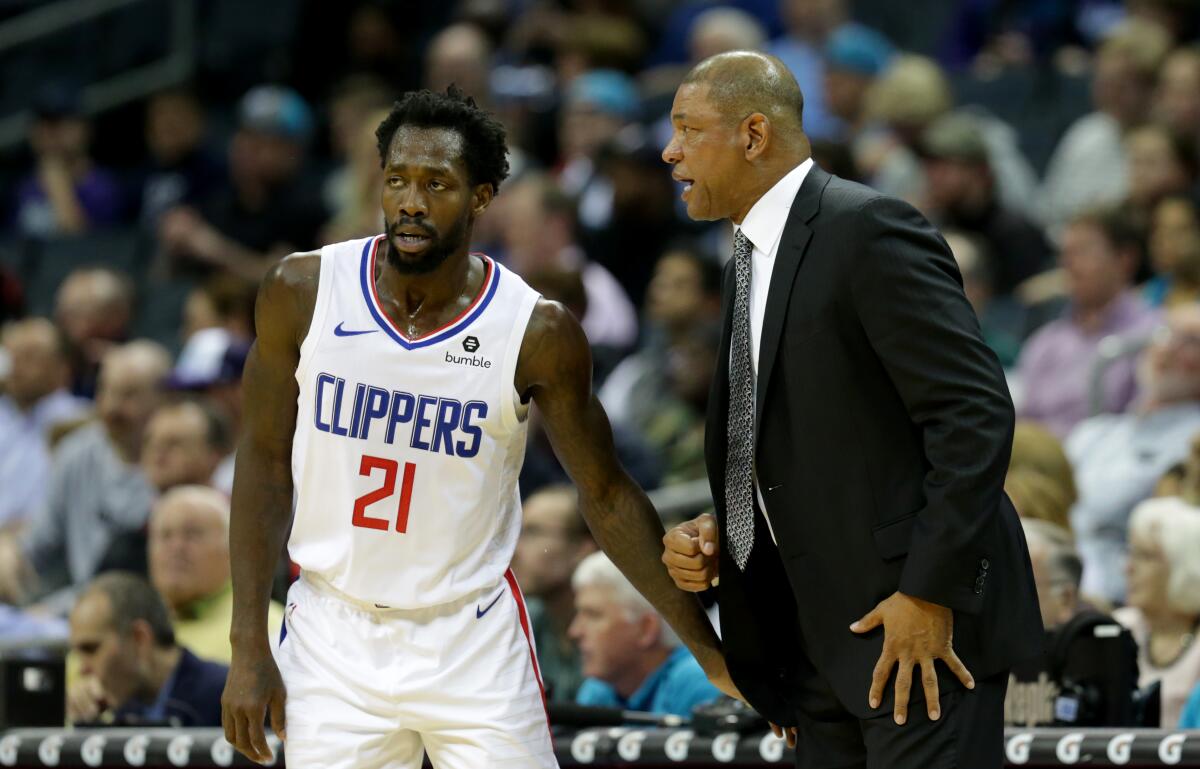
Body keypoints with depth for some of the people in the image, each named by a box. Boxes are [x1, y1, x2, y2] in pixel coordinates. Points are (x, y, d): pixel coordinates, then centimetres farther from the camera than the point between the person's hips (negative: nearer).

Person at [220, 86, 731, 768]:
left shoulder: (538, 333, -10)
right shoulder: (302, 293, -7)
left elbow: (607, 495, 1)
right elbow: (266, 460, 2)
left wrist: (707, 649, 1)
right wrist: (250, 648, -2)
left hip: (474, 643, -1)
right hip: (333, 639, 1)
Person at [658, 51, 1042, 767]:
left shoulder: (869, 230, -13)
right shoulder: (753, 259, 16)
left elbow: (976, 413, -18)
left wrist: (930, 594, -21)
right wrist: (716, 536, 5)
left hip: (923, 624, -9)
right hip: (824, 634, 9)